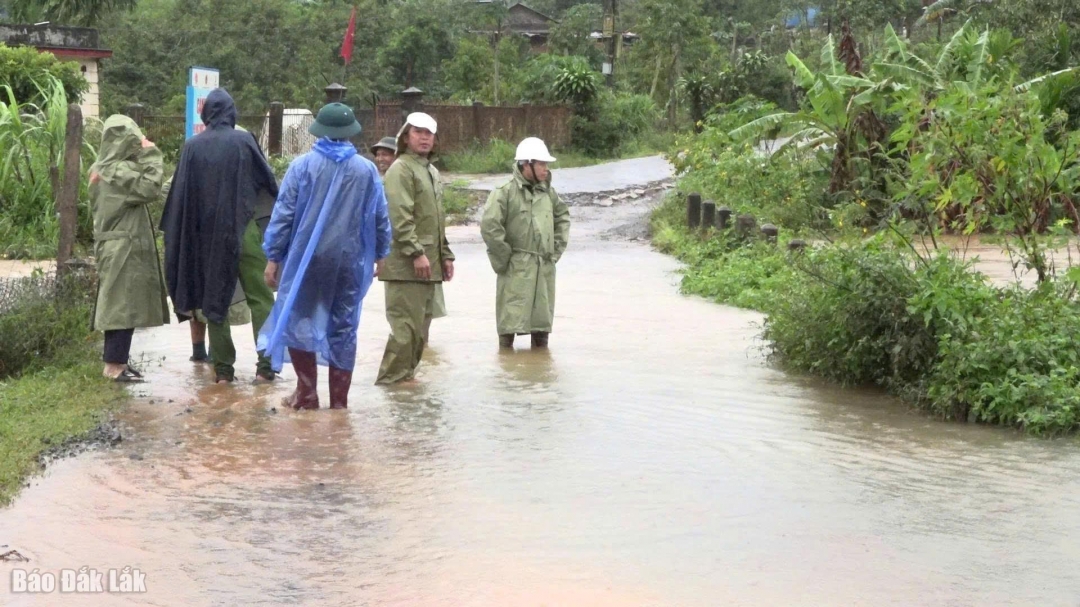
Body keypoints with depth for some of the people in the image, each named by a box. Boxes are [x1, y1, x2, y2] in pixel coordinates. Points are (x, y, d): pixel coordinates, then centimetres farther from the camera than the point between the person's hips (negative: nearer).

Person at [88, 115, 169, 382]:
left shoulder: (103, 168, 14)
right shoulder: (120, 171, -17)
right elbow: (149, 188, -21)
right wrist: (150, 155, -14)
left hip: (113, 244, 10)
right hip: (125, 246, -10)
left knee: (117, 304, 12)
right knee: (124, 303, -7)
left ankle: (115, 360, 16)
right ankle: (116, 364, -6)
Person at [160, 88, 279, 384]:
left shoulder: (192, 147, -1)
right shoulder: (243, 141, -5)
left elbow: (180, 194, 2)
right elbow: (268, 180, 2)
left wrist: (173, 234, 10)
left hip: (207, 235, 2)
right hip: (243, 231, -2)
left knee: (215, 299, 10)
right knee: (260, 298, 4)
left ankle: (223, 368, 8)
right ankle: (266, 364, -3)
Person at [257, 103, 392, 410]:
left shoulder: (302, 166, -7)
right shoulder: (366, 170, -1)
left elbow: (283, 213, -6)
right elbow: (380, 218, 5)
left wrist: (273, 257, 0)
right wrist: (380, 254, 19)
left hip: (306, 258, -2)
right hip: (349, 260, 2)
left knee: (299, 320, 10)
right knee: (343, 327, 9)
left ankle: (306, 393, 9)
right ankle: (339, 399, 11)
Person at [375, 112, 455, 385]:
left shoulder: (432, 172, 21)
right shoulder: (401, 169, -8)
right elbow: (400, 217, -18)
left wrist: (445, 255, 20)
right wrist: (416, 252, -23)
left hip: (429, 263, 9)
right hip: (405, 263, -9)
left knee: (421, 324, 12)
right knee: (407, 324, -10)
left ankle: (405, 374, 20)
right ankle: (392, 379, -5)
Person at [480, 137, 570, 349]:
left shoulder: (548, 193, 11)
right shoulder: (505, 192, -10)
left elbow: (563, 216, 26)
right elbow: (489, 227, -18)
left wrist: (557, 247, 15)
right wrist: (504, 257, -14)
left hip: (545, 268, 6)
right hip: (516, 268, -6)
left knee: (542, 316, 13)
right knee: (510, 318, -4)